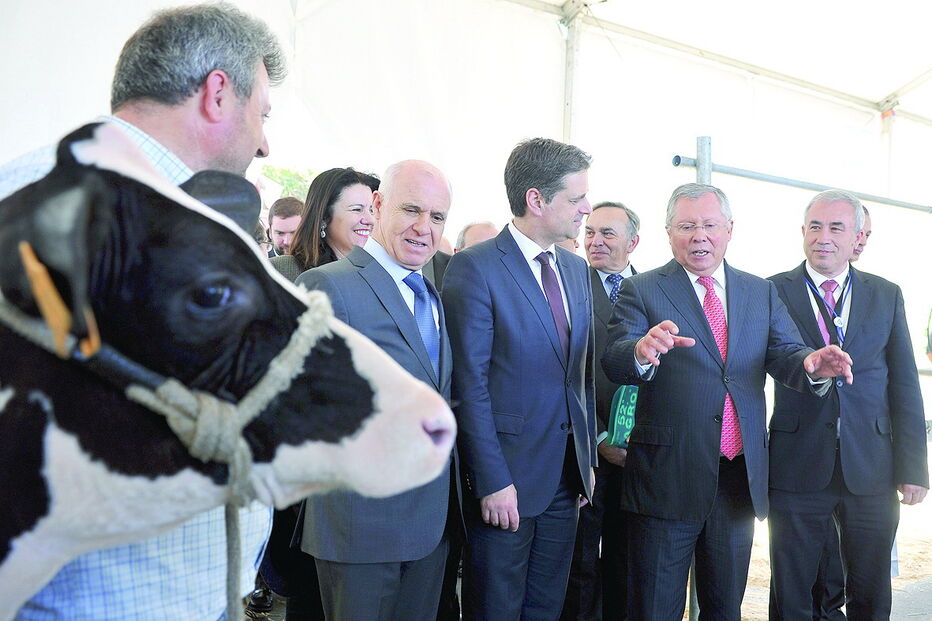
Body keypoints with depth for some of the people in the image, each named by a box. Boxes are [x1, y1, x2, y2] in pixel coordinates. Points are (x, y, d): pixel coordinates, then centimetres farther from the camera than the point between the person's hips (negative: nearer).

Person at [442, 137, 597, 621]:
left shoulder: (576, 269, 10)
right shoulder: (473, 267, -13)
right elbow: (469, 384, -15)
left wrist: (588, 456, 13)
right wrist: (493, 480, -17)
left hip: (566, 473, 7)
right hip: (506, 478, -7)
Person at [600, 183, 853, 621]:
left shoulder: (761, 293, 10)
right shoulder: (641, 290, -3)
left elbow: (784, 355, 0)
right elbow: (615, 365, -16)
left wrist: (812, 364, -24)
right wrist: (642, 351, -39)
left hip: (741, 476, 4)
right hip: (667, 475, -4)